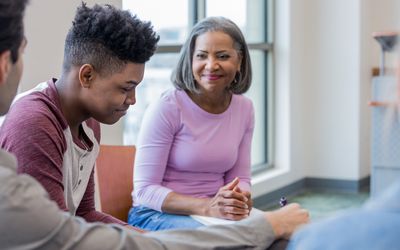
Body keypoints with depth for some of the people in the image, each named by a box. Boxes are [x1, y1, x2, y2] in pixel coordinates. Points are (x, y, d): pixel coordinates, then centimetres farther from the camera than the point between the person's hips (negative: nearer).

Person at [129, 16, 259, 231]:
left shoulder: (244, 108, 2)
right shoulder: (166, 108, -14)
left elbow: (240, 177, 9)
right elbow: (145, 189, -14)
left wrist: (241, 198, -16)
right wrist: (207, 207, -28)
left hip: (214, 210, 5)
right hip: (156, 213, -5)